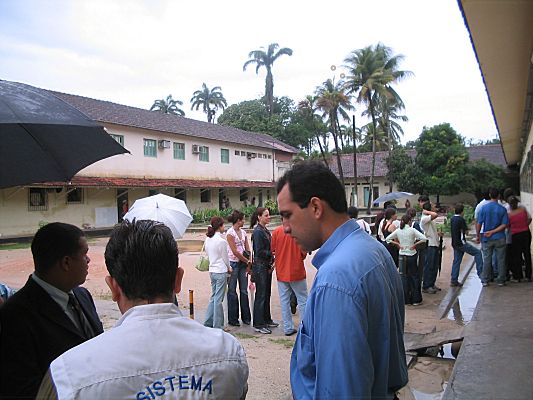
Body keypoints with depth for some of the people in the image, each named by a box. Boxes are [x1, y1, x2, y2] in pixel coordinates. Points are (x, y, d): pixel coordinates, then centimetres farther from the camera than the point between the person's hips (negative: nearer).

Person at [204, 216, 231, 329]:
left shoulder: (208, 239, 5)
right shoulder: (221, 241, -17)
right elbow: (225, 258, -9)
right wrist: (229, 268, 10)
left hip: (212, 271, 7)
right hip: (221, 271, -7)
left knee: (213, 297, 17)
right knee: (218, 299, 0)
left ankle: (208, 322, 21)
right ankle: (217, 326, 9)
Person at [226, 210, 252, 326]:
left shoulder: (243, 232, 10)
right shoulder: (230, 233, -10)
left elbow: (247, 249, 8)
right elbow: (235, 251, -13)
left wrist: (249, 263, -5)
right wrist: (248, 261, -8)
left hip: (243, 264, 6)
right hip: (233, 263, -6)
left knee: (244, 290, 8)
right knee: (232, 291, 3)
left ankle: (246, 317, 17)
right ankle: (232, 319, 13)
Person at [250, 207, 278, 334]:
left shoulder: (266, 230, 13)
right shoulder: (257, 231, -15)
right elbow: (259, 251, -19)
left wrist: (272, 262, 6)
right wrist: (272, 254, -14)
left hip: (267, 266, 9)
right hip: (260, 266, -9)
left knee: (267, 294, 16)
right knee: (261, 295, -2)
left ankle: (267, 320, 27)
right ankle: (258, 324, 6)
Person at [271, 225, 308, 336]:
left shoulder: (277, 231, -6)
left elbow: (271, 250, -2)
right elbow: (304, 252, -11)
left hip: (281, 272, 3)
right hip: (296, 271, -3)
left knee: (284, 301, 10)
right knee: (302, 300, 8)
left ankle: (288, 328, 15)